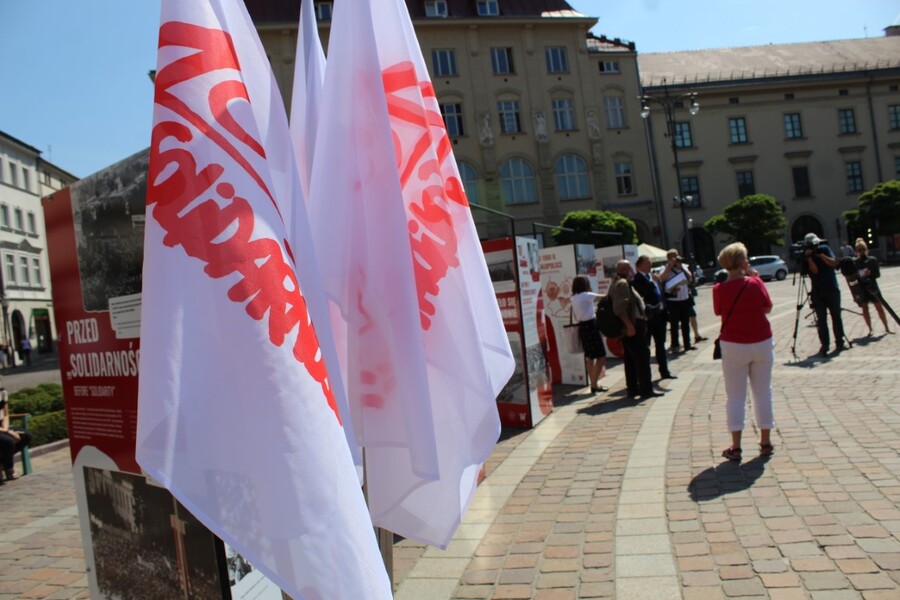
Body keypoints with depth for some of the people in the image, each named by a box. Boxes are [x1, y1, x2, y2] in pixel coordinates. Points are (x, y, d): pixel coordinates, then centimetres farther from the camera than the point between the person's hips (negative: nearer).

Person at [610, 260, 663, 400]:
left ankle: (633, 389, 16)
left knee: (631, 358, 12)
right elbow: (619, 308, -25)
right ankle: (646, 390, -7)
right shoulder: (622, 283, -15)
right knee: (642, 357, -8)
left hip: (631, 326, 11)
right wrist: (629, 325, -28)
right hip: (633, 326, -11)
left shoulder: (618, 283, 18)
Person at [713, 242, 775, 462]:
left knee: (735, 397, 5)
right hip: (762, 344, 1)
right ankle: (765, 442, 20)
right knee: (763, 393, 12)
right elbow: (768, 308, 3)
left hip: (733, 346, -1)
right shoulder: (755, 283, -10)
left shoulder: (719, 290, -10)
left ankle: (736, 447, 5)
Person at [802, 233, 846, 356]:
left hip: (832, 289, 1)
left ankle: (839, 342, 15)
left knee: (836, 316, 6)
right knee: (821, 320, -3)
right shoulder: (807, 256, -4)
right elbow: (814, 270, -16)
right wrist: (809, 258, -27)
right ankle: (824, 345, -1)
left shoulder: (824, 249, 1)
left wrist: (821, 255, -18)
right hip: (818, 292, -1)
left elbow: (834, 263, -8)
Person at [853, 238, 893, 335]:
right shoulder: (854, 262, -3)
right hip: (861, 288, 0)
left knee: (879, 307, 4)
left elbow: (878, 274, -5)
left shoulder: (873, 260, -2)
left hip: (872, 286, 0)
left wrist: (870, 274, -22)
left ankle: (887, 328, 16)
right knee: (865, 309, 5)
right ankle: (870, 329, 16)